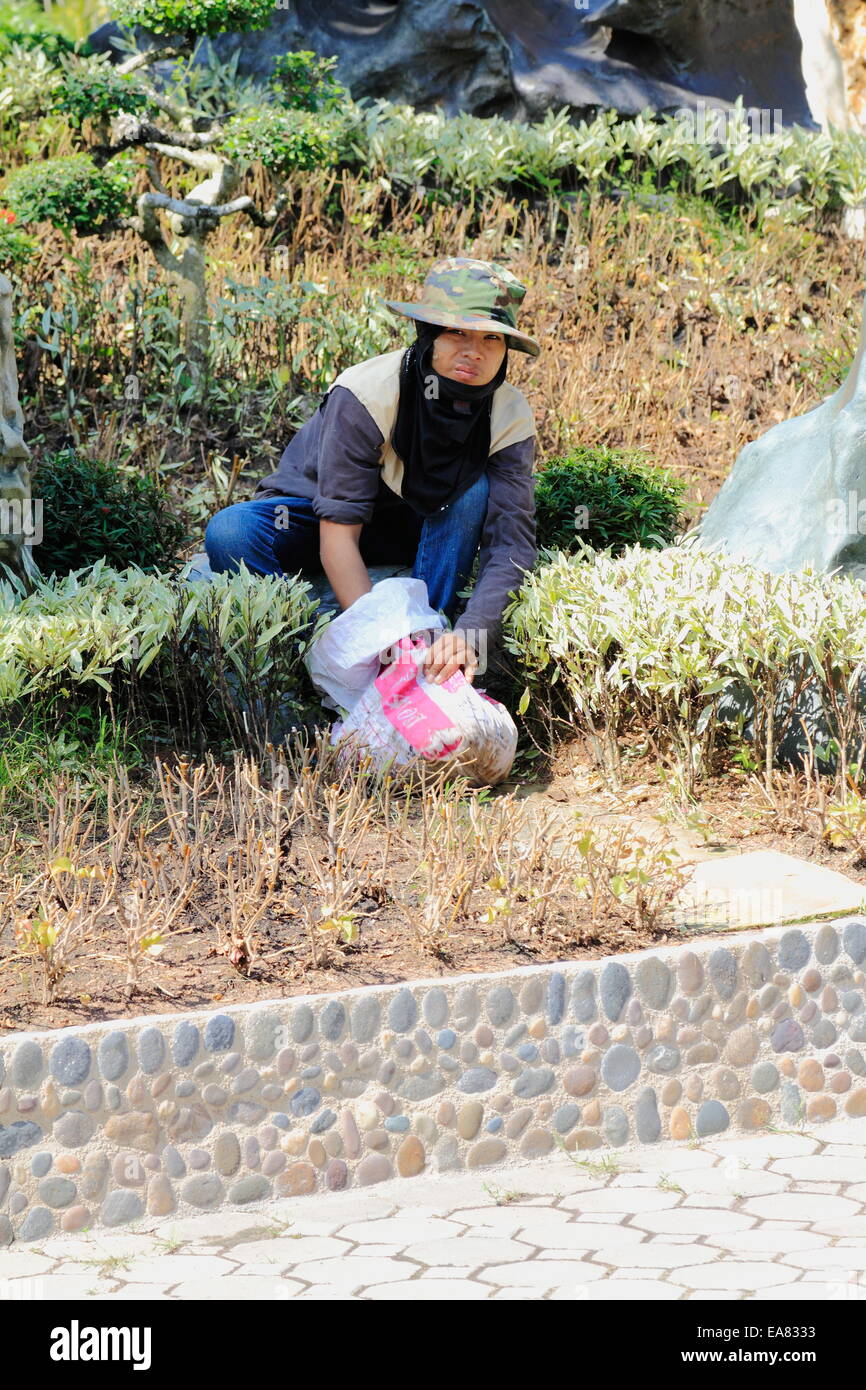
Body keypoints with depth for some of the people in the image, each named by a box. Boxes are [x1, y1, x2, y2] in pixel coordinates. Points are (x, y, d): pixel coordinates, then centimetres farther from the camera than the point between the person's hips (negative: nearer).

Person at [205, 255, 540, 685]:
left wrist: (470, 634, -46)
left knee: (476, 490, -29)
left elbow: (513, 542, -28)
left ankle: (429, 643, -26)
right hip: (315, 515, -2)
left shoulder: (510, 417, -20)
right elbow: (337, 532, -33)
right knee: (229, 534, -33)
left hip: (413, 528, 2)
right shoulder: (366, 392, -31)